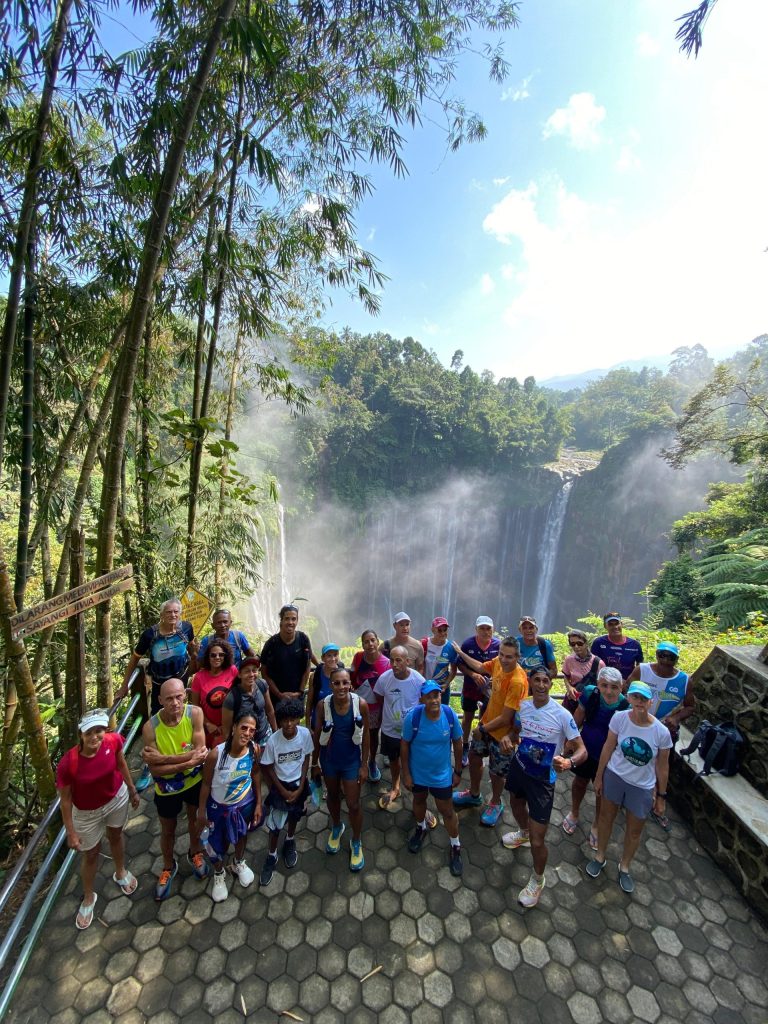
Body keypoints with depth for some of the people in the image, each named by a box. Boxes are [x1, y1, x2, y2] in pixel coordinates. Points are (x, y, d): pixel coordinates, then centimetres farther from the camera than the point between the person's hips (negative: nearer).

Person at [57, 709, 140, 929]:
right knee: (91, 854, 20)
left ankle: (120, 873, 58)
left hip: (117, 798, 2)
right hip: (87, 812, -2)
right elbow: (65, 800, -16)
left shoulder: (114, 741, -28)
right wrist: (71, 833, -8)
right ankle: (88, 898, 51)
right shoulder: (68, 764, -34)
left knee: (115, 836, 28)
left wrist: (132, 789, 4)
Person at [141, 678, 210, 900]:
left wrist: (163, 758, -31)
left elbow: (200, 751, -28)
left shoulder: (195, 713, -28)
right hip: (167, 787, -1)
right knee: (168, 831, 24)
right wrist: (188, 762, -34)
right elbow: (155, 769, -25)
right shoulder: (151, 727, -29)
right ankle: (169, 867, 54)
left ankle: (195, 853, 57)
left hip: (194, 780, 1)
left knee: (195, 819, 27)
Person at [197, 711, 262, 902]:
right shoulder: (216, 753, -35)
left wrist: (258, 803, 0)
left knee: (241, 834, 28)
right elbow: (206, 783, -17)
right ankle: (219, 874, 56)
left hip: (245, 803, 2)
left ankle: (238, 863, 61)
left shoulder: (254, 750, -27)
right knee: (218, 841, 22)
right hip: (219, 806, -2)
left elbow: (256, 774, -7)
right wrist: (201, 810, -5)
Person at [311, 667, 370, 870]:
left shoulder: (361, 704, -25)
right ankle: (336, 827, 56)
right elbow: (317, 735, -8)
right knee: (332, 796, 25)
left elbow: (366, 734, -11)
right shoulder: (323, 705, -23)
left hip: (351, 760, -1)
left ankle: (356, 843, 41)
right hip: (328, 759, 2)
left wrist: (364, 764, -6)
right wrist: (314, 763, 2)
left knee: (353, 804, 11)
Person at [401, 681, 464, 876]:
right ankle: (421, 828, 57)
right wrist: (406, 774, -7)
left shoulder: (450, 714, -25)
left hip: (442, 774, 0)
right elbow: (404, 745, -14)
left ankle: (455, 847, 43)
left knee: (447, 811, 15)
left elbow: (457, 743, -8)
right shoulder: (413, 716, -29)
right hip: (417, 772, 1)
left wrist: (458, 771, 0)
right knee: (419, 800, 27)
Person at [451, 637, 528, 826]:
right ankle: (474, 795, 50)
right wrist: (461, 653, 16)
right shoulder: (498, 662, -14)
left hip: (503, 733, -7)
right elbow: (480, 667, 11)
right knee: (474, 757, 23)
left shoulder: (518, 681, -35)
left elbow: (505, 718, -27)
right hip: (487, 722, 7)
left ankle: (495, 804, 47)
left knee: (496, 773, 16)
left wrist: (482, 729, -14)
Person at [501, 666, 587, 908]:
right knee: (516, 803, 32)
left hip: (543, 779, -5)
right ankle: (523, 833, 67)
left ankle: (537, 879, 34)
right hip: (519, 767, 5)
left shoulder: (562, 715, -26)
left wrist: (569, 762, -42)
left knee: (537, 841, 1)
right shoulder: (523, 705, -11)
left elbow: (582, 751, -23)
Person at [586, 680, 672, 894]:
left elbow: (662, 766, -6)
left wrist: (661, 796, 2)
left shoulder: (661, 732, -22)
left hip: (642, 787, 0)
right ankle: (599, 857, 45)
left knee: (634, 830, 19)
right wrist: (599, 776, 0)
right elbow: (608, 748, -9)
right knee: (606, 818, 19)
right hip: (614, 777, 0)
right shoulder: (619, 718, -22)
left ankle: (624, 866, 47)